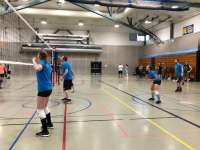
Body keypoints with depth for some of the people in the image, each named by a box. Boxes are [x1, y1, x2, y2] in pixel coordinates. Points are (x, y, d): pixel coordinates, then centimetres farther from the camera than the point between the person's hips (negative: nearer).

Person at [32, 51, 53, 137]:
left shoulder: (41, 62, -13)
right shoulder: (47, 63, 11)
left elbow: (37, 68, -37)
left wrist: (34, 61, -19)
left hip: (43, 89, -9)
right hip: (48, 88, 9)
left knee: (40, 110, -3)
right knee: (45, 107, 24)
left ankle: (45, 131, -1)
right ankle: (49, 124, 37)